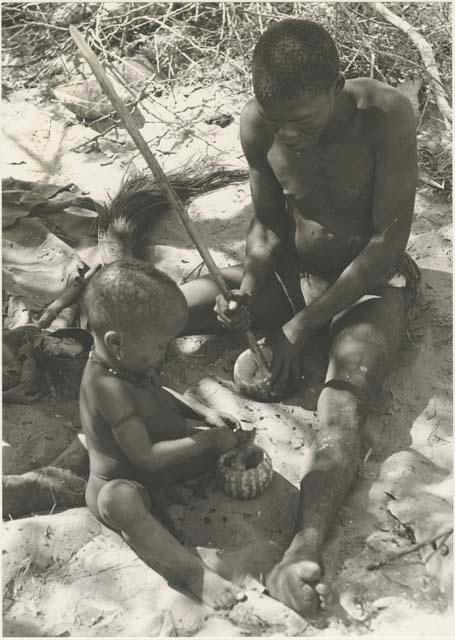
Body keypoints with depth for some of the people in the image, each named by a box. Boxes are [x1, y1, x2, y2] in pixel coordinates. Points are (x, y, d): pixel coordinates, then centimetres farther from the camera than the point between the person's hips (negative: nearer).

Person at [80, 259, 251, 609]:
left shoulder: (129, 362, -9)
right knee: (118, 501, -45)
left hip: (159, 459, 9)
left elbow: (158, 394, 12)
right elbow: (145, 456, -31)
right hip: (124, 480, -9)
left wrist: (204, 413, -3)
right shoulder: (110, 387, -35)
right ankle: (194, 574, -42)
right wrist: (205, 440, -26)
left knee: (230, 440, 6)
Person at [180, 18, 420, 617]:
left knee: (343, 400, -33)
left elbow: (389, 240, -23)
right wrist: (248, 289, -22)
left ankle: (300, 556, -50)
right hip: (291, 270, 5)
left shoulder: (386, 114, -24)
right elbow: (268, 225, -1)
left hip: (370, 282, -5)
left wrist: (301, 327, -24)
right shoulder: (258, 123, -12)